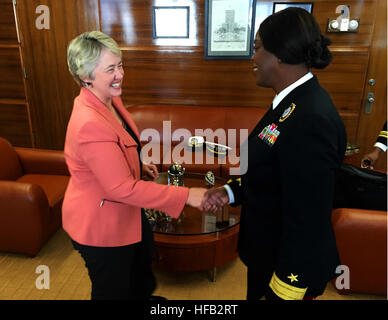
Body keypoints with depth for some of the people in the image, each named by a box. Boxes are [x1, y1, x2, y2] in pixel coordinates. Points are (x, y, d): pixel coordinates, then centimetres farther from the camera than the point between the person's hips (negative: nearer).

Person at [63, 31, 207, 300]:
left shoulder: (111, 99, -3)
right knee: (113, 290, 15)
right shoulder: (89, 124, -35)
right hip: (99, 225, -10)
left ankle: (142, 295, 63)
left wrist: (139, 164, 2)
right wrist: (187, 196, -34)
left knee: (144, 252, 33)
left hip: (125, 212, 10)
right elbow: (123, 188, -35)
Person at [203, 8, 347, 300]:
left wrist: (285, 289, -19)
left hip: (291, 263, -8)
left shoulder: (311, 119, -31)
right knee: (257, 293, 28)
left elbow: (308, 218, -28)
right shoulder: (293, 102, -1)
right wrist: (232, 191, -1)